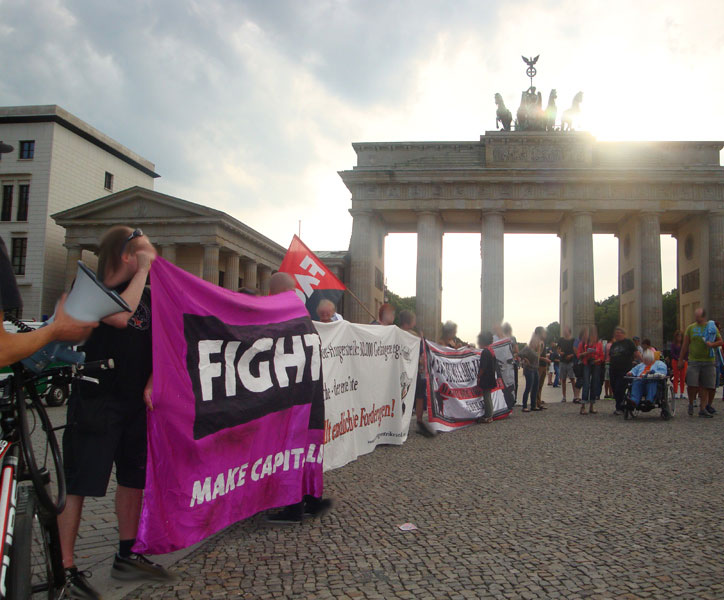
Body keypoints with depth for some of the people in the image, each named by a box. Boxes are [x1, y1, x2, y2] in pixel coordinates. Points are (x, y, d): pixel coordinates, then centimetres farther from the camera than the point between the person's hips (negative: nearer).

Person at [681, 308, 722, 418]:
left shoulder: (712, 327, 8)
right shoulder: (690, 328, 7)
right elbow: (685, 345, 8)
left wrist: (712, 344, -11)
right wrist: (682, 359, 7)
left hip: (709, 361, 1)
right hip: (694, 361, -1)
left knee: (707, 386, 0)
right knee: (692, 384, -9)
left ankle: (703, 408, 9)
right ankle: (691, 404, 14)